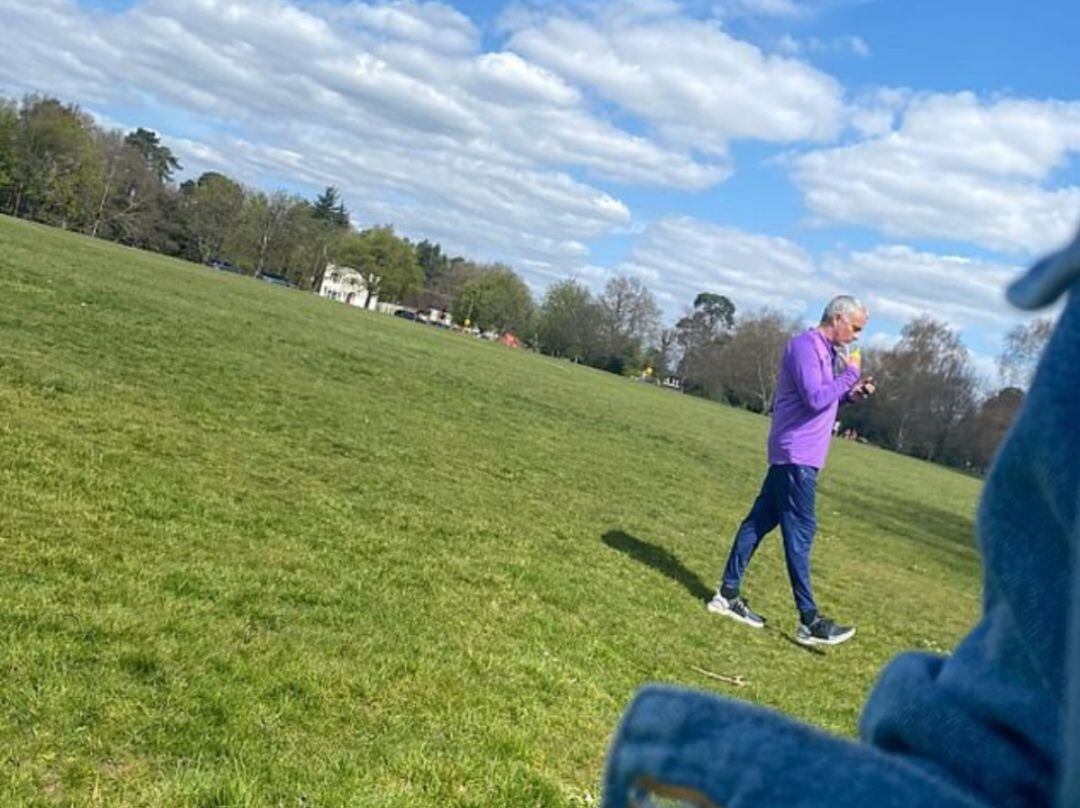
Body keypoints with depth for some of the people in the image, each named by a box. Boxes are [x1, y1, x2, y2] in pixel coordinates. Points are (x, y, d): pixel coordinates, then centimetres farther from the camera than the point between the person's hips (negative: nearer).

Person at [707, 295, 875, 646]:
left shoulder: (826, 350, 16)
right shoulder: (805, 346, -14)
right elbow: (815, 398, -24)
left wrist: (852, 394, 7)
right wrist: (850, 373, -13)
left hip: (795, 455, 10)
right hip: (797, 454, -10)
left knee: (760, 521, 10)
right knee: (800, 532, -7)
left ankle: (728, 594, 17)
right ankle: (809, 621, -3)